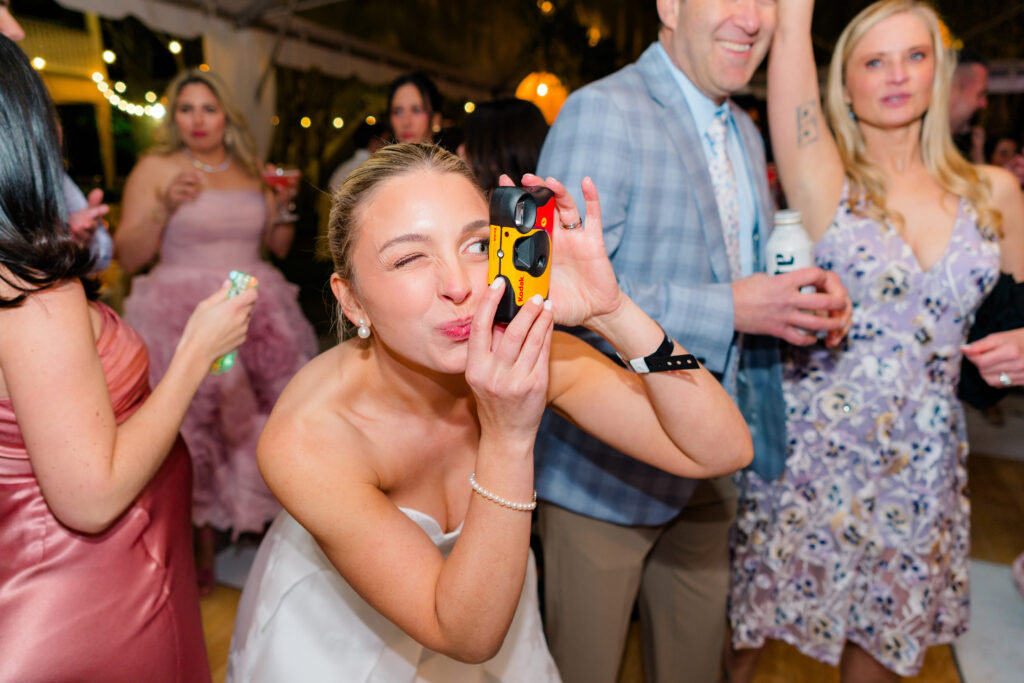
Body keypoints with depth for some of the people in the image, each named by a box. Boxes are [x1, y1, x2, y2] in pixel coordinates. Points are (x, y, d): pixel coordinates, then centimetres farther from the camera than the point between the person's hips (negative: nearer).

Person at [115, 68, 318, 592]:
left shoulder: (250, 171, 13)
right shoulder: (154, 168, 1)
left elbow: (279, 247, 19)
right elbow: (129, 257, -4)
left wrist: (286, 204, 1)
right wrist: (164, 207, -17)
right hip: (184, 321, -3)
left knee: (258, 425, 4)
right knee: (196, 433, -2)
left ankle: (261, 523, 23)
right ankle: (204, 545, 15)